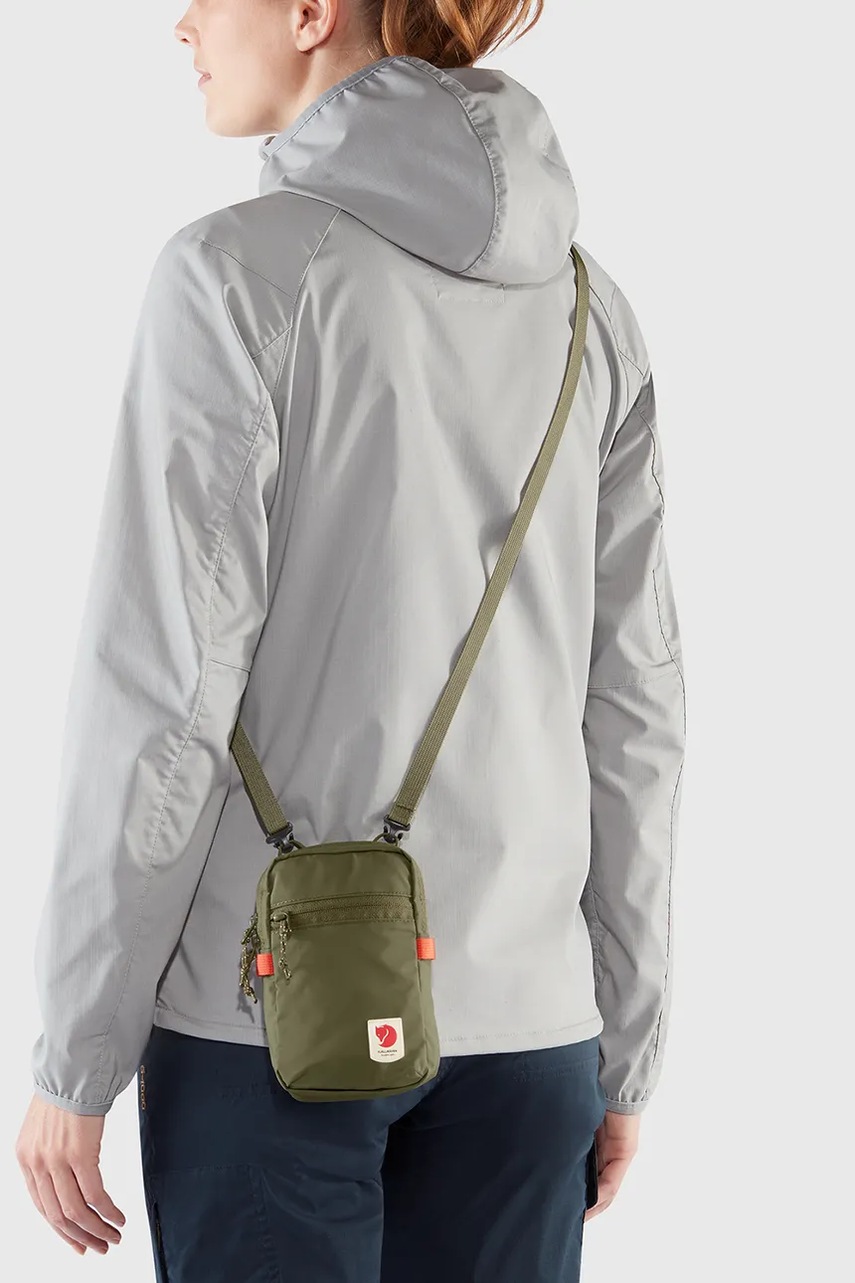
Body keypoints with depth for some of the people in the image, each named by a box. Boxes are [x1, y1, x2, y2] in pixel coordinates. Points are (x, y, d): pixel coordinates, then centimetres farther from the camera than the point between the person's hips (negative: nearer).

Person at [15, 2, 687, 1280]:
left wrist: (75, 1056, -6)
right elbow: (631, 704, 6)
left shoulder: (239, 271, -10)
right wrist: (627, 1046, 13)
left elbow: (164, 683, -14)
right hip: (524, 1012, 5)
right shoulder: (588, 303, 6)